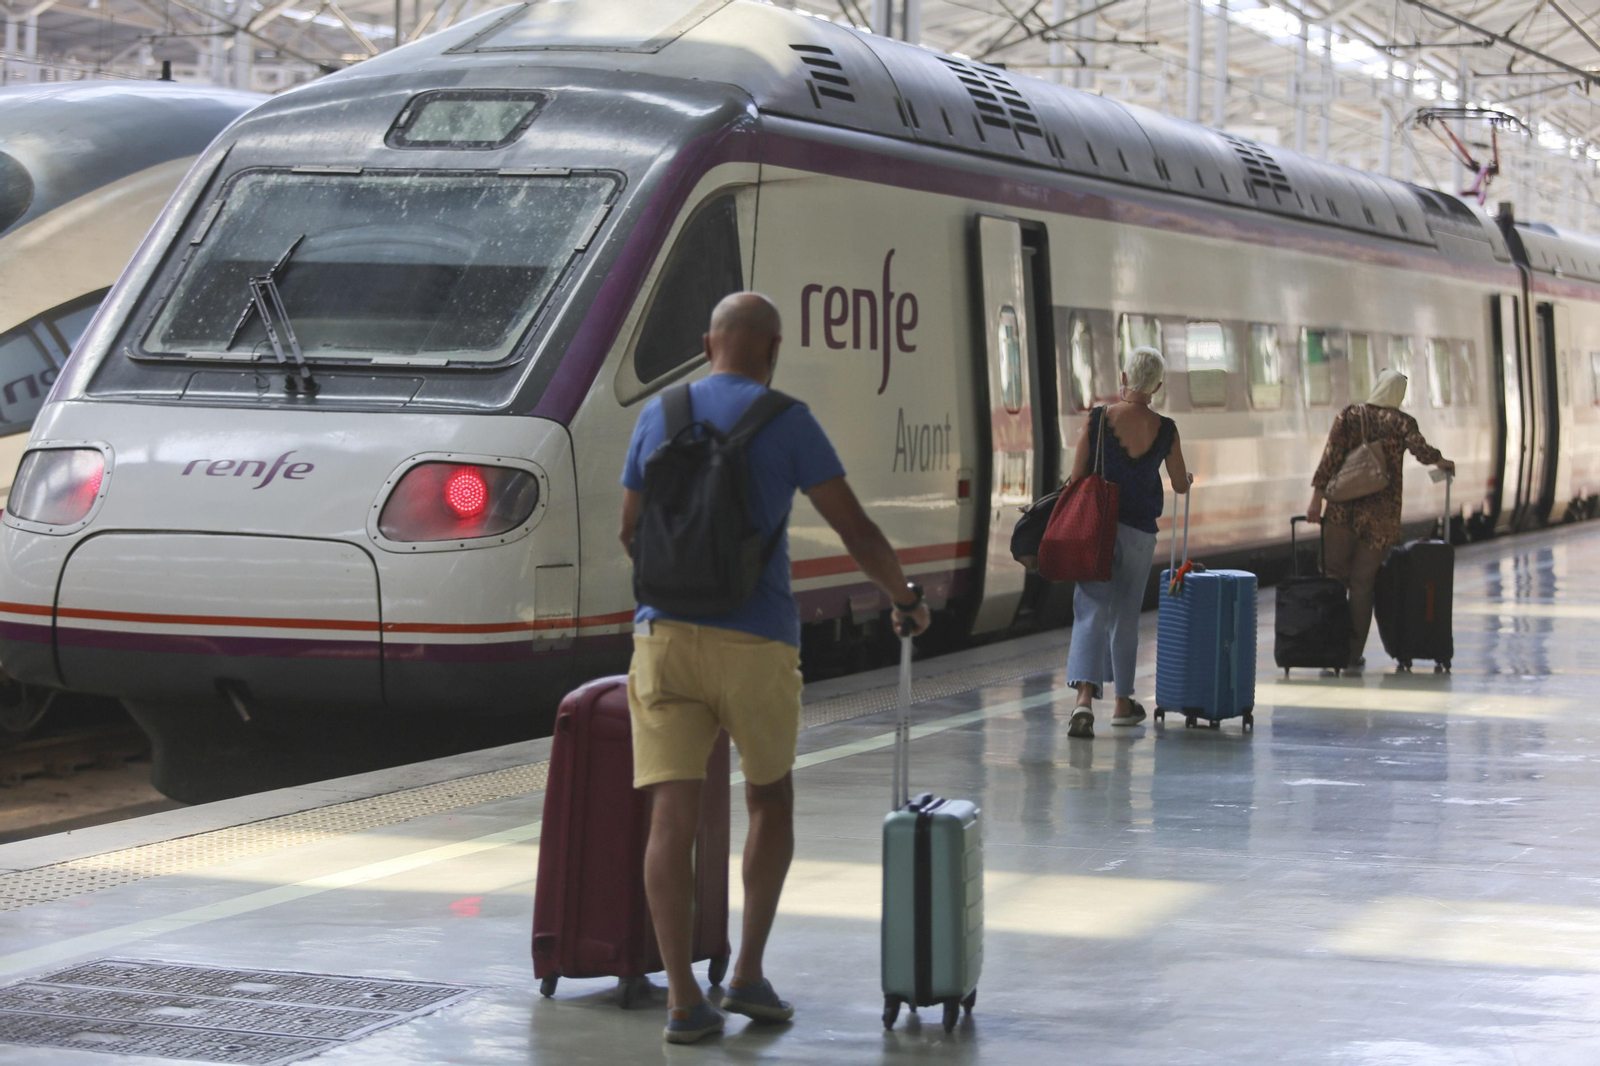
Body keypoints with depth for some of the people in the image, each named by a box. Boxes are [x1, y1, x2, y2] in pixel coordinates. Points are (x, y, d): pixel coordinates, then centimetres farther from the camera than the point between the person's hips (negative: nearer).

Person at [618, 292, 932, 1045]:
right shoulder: (784, 421, -3)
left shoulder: (657, 416, 9)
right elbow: (855, 530, -2)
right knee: (769, 799, 18)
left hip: (664, 635, 2)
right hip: (754, 641, -2)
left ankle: (683, 999, -7)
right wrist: (905, 597, 15)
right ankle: (750, 973, 14)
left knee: (672, 815, -1)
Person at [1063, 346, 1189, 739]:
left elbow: (1075, 479, -5)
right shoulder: (1165, 430, -4)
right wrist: (1186, 478, 32)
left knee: (1091, 610, -3)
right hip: (1139, 530, 1)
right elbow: (1182, 486, 8)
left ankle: (1085, 698, -22)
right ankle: (1123, 703, 25)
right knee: (1126, 615, 15)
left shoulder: (1097, 420, -7)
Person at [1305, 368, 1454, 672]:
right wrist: (1441, 462, 6)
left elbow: (1331, 457, -5)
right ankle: (1354, 655, 4)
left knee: (1334, 579, 9)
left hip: (1343, 508, 0)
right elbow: (1420, 448, -15)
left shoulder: (1350, 415, 3)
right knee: (1363, 584, 5)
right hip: (1381, 513, 0)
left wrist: (1317, 497, -5)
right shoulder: (1402, 422, 1)